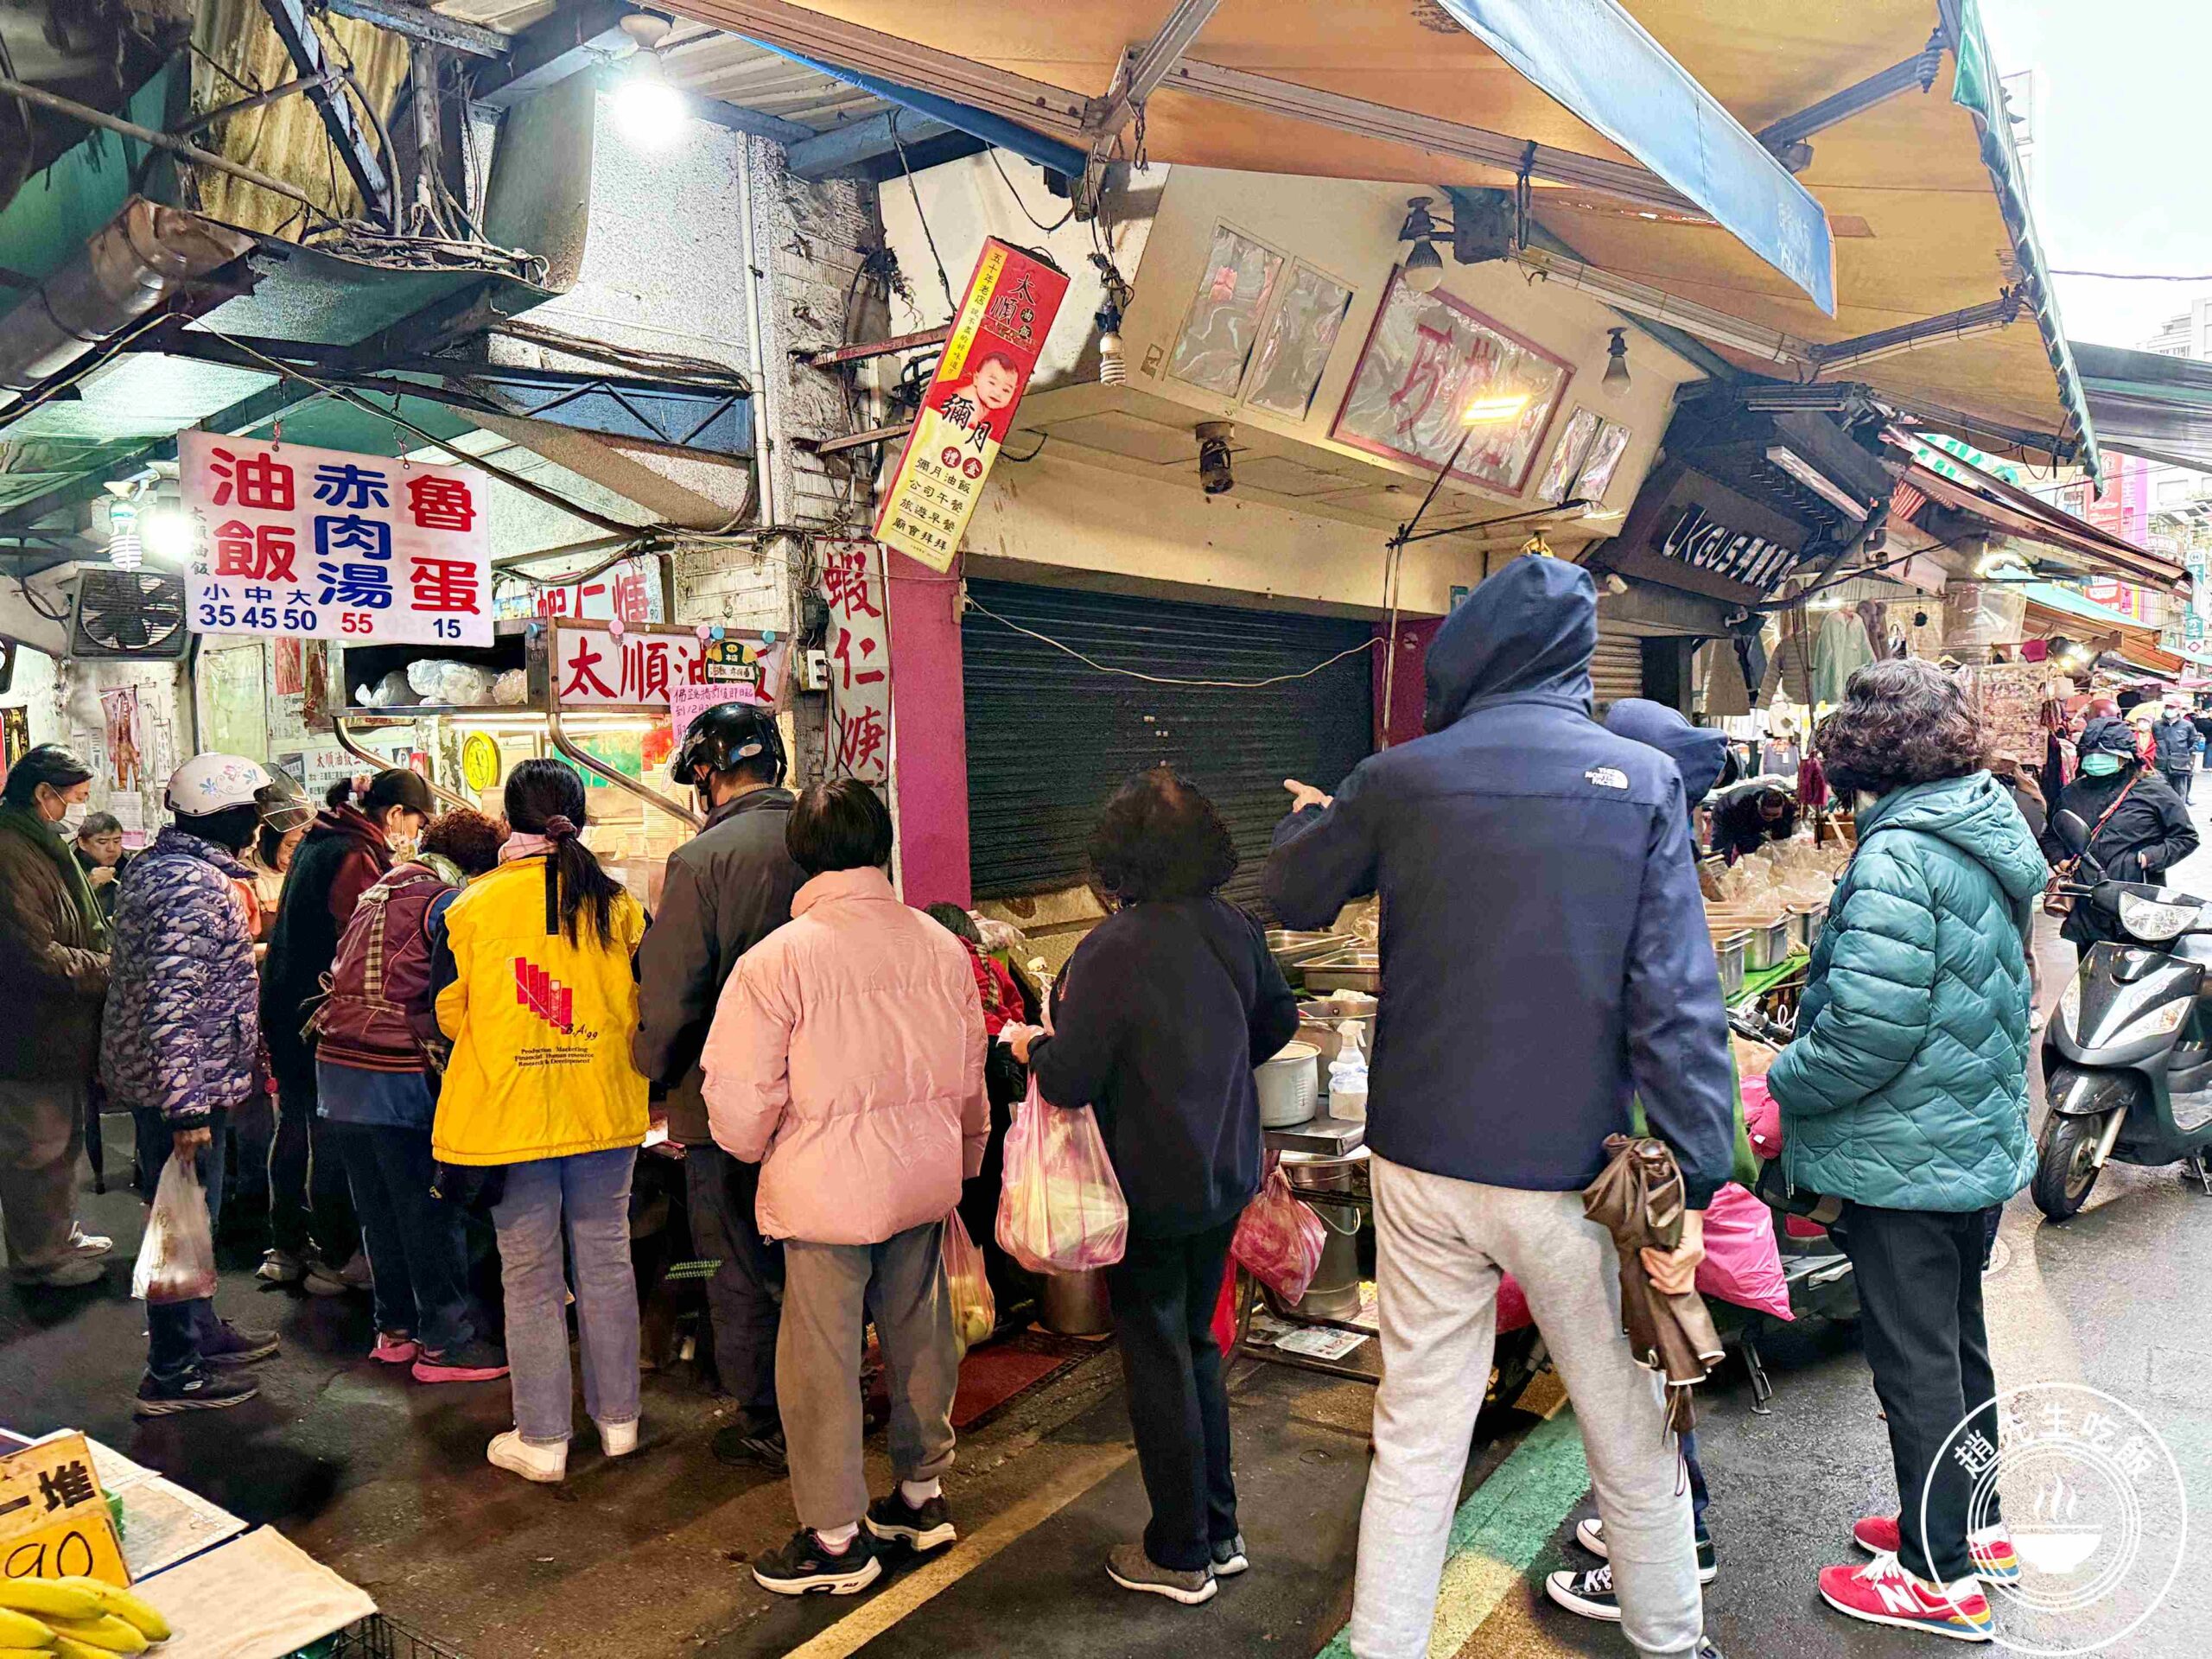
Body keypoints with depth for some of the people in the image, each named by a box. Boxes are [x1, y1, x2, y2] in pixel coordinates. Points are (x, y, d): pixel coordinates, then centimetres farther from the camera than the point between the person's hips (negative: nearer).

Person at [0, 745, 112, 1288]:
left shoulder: (44, 848, 13)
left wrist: (111, 959, 8)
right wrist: (114, 970, -18)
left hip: (62, 1033, 10)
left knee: (63, 1139, 22)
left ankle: (58, 1235, 37)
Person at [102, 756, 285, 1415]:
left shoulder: (159, 864, 9)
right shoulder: (197, 886, -24)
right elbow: (173, 1004, -28)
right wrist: (186, 1108, -26)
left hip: (154, 1074, 10)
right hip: (183, 1084, -10)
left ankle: (202, 1331, 38)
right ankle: (173, 1373, 14)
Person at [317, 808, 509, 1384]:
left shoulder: (380, 890, 16)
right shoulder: (442, 900, -10)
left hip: (337, 1064, 9)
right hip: (398, 1074, -9)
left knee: (378, 1208, 17)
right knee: (430, 1212, 1)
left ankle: (396, 1327, 28)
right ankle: (446, 1342, 8)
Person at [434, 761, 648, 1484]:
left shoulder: (474, 906, -8)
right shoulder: (618, 903, -4)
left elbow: (448, 1011, 1)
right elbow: (647, 1006, 3)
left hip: (508, 1115, -2)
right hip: (605, 1111, 2)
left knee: (529, 1273, 8)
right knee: (606, 1257, 13)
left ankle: (542, 1438, 18)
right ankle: (618, 1418, 25)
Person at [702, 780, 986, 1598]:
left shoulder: (774, 961, -16)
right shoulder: (940, 944, -2)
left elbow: (740, 1101, -12)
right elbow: (969, 1076, 7)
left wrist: (757, 1150, 11)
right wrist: (961, 1160, 21)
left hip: (827, 1185, -5)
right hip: (925, 1175, 5)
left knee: (823, 1355, 9)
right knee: (919, 1333, 18)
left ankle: (835, 1538, 21)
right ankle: (923, 1493, 35)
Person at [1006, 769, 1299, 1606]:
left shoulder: (1113, 949, -24)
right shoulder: (1235, 930, -4)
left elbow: (1068, 1082, -22)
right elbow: (1278, 1023, 12)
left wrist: (1031, 1046, -2)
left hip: (1153, 1191, -6)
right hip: (1227, 1177, 7)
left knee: (1158, 1362, 9)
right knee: (1197, 1345, 22)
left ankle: (1180, 1555, 24)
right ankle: (1220, 1532, 33)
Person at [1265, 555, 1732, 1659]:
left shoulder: (1397, 780, -4)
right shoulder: (1643, 780, -5)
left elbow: (1294, 896, 13)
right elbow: (1678, 998, -11)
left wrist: (1308, 817, 33)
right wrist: (1692, 1181, -8)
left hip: (1422, 1162, 1)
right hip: (1573, 1170, -1)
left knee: (1415, 1441, 13)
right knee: (1632, 1437, 18)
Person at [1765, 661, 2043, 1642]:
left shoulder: (1896, 857, -24)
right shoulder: (1990, 837, 6)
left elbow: (1869, 1028, -28)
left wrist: (1786, 1081, -12)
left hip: (1906, 1155, -9)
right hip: (1984, 1143, 9)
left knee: (1914, 1360, 5)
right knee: (1957, 1339, 22)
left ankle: (1943, 1577, 20)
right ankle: (1975, 1525, 39)